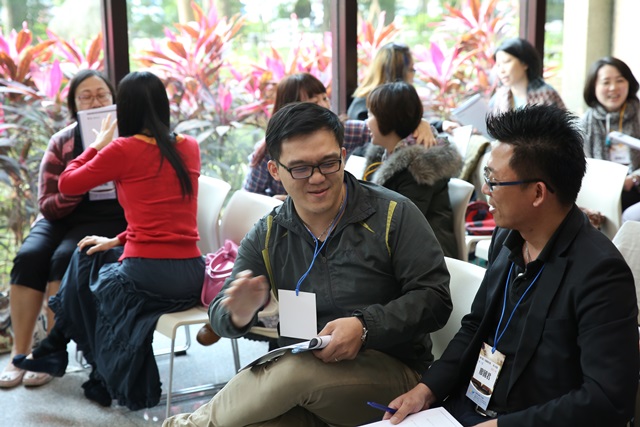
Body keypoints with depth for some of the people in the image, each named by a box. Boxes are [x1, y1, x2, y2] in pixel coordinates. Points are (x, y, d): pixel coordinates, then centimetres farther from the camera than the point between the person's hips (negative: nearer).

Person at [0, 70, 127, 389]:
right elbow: (48, 205, 3)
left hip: (109, 220, -3)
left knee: (64, 258, -31)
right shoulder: (60, 143, 7)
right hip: (62, 217, 3)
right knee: (28, 256, -26)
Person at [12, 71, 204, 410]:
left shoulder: (124, 149, -7)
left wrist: (98, 145, 20)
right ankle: (55, 349, 38)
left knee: (96, 277, 31)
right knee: (87, 256, 28)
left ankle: (106, 375, 44)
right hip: (192, 275, 6)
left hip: (147, 276, -5)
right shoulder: (189, 147, 9)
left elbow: (67, 184, 6)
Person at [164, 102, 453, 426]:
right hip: (302, 386, 2)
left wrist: (365, 327, -24)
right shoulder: (267, 237, 7)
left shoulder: (394, 214, -3)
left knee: (297, 369, -33)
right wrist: (240, 314, -21)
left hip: (392, 371, -1)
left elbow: (434, 297, -9)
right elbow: (220, 315, 4)